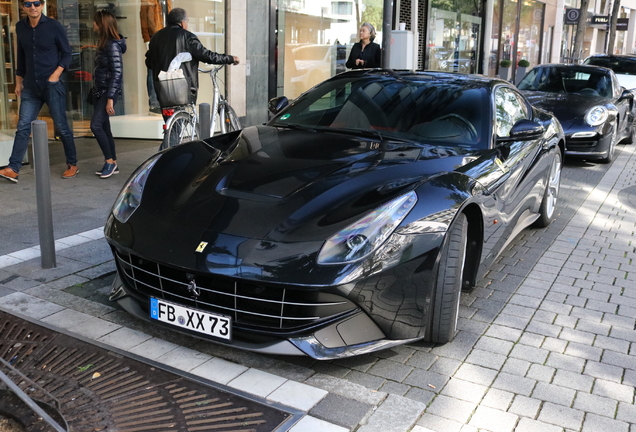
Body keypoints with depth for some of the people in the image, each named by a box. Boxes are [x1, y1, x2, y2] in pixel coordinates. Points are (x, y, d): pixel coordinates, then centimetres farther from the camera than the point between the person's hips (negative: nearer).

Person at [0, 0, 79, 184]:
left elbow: (66, 53, -2)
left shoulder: (54, 26, -6)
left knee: (61, 126, 3)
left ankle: (73, 165, 17)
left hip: (52, 85, -4)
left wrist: (56, 74, -14)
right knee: (23, 127, 0)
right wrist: (18, 81, 16)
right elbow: (21, 56, 15)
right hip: (31, 86, 4)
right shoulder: (20, 27, 7)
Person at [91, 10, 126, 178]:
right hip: (99, 90, 9)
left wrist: (110, 99, -22)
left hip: (109, 91, -9)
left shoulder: (113, 45, -15)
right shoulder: (103, 43, 12)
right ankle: (112, 164, 16)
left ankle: (110, 161, -3)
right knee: (104, 127, 9)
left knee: (96, 125, -16)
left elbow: (117, 73, -20)